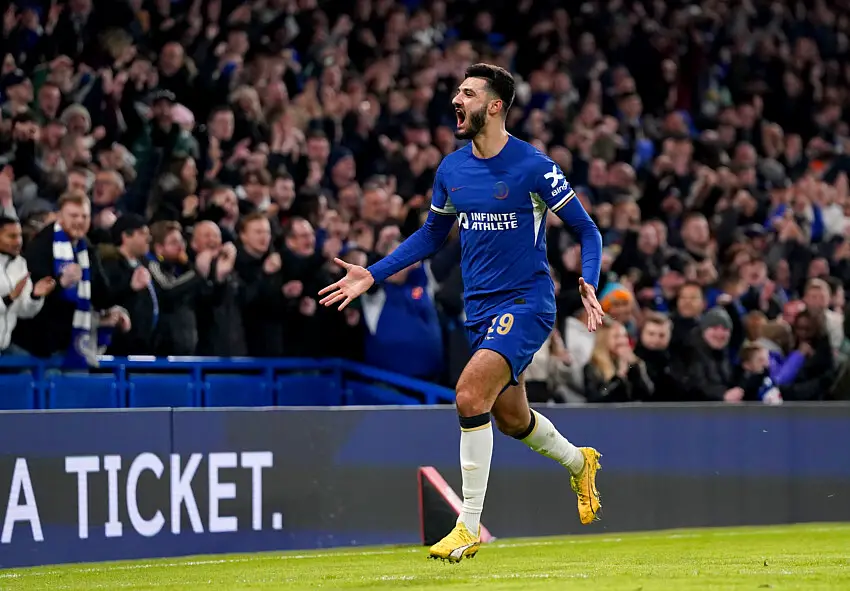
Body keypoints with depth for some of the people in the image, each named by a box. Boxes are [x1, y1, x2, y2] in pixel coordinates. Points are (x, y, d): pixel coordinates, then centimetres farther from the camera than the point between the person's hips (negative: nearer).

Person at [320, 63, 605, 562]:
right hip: (481, 309, 7)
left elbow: (586, 228, -6)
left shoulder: (533, 167, -13)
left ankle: (470, 528, -14)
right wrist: (372, 276, 12)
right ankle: (578, 462, 48)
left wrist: (589, 283, -22)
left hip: (526, 301, -7)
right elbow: (432, 236, 20)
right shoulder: (451, 170, 5)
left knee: (471, 395, -23)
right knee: (509, 417, 16)